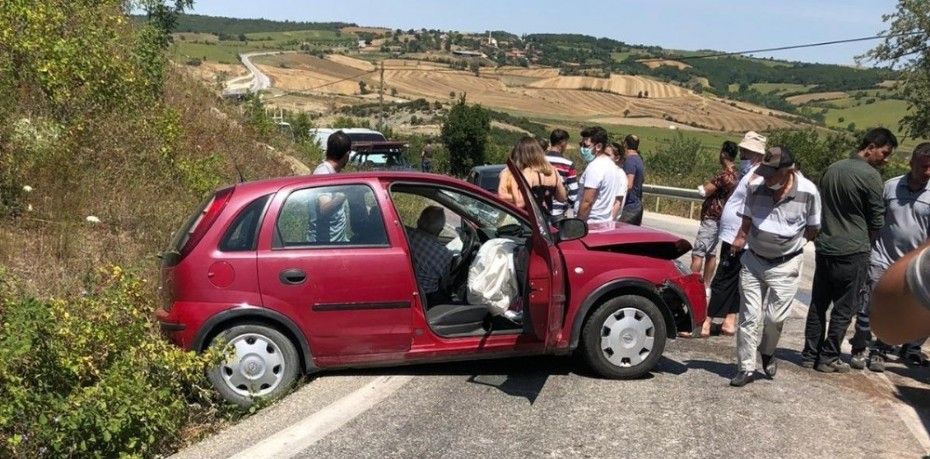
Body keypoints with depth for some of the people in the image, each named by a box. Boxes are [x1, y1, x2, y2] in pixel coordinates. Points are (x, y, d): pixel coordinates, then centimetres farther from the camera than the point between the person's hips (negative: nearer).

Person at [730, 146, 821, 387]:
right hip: (753, 261, 2)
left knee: (774, 317, 2)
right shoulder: (756, 187, -8)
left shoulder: (808, 192, -15)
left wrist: (791, 243, 0)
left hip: (785, 266, -2)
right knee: (749, 317, 1)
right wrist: (740, 239, -4)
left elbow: (813, 228, 1)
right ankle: (746, 368, 9)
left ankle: (767, 353, 33)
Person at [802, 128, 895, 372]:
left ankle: (810, 355, 18)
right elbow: (877, 219, -7)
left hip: (825, 248, 7)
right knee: (843, 308, 4)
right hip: (853, 252, -7)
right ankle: (828, 358, 9)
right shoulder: (870, 175, -13)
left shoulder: (832, 169, 9)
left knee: (818, 304, 12)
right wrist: (865, 241, 10)